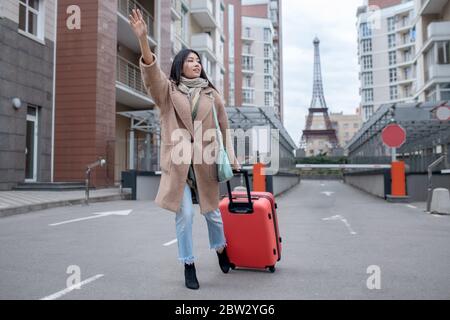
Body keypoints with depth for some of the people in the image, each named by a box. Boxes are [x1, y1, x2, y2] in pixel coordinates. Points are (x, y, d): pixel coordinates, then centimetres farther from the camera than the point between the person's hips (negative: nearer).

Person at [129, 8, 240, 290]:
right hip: (178, 162, -1)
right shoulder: (168, 90, 4)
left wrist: (232, 158, 5)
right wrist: (143, 40, -31)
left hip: (205, 162, 2)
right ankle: (189, 266, 16)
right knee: (184, 214, -3)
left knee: (212, 211, 12)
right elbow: (152, 73, -16)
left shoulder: (212, 94, 10)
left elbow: (224, 127, 13)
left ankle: (222, 250, 41)